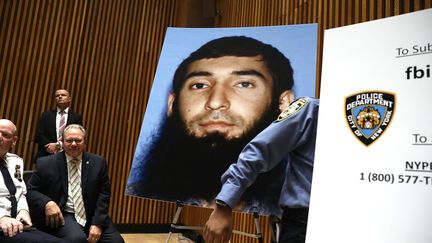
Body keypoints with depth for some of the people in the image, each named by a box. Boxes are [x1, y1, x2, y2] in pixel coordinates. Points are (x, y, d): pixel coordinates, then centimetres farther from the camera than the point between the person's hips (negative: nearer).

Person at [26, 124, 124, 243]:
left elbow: (103, 194, 3)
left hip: (93, 215, 2)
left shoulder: (98, 162, 5)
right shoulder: (46, 164, 1)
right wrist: (47, 203, -14)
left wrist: (97, 223, -9)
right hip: (64, 215, -2)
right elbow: (29, 190, 7)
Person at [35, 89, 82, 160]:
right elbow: (38, 135, 4)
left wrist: (58, 145, -12)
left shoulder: (76, 117, 7)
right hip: (46, 156, 1)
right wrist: (50, 145, -12)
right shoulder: (46, 115, 12)